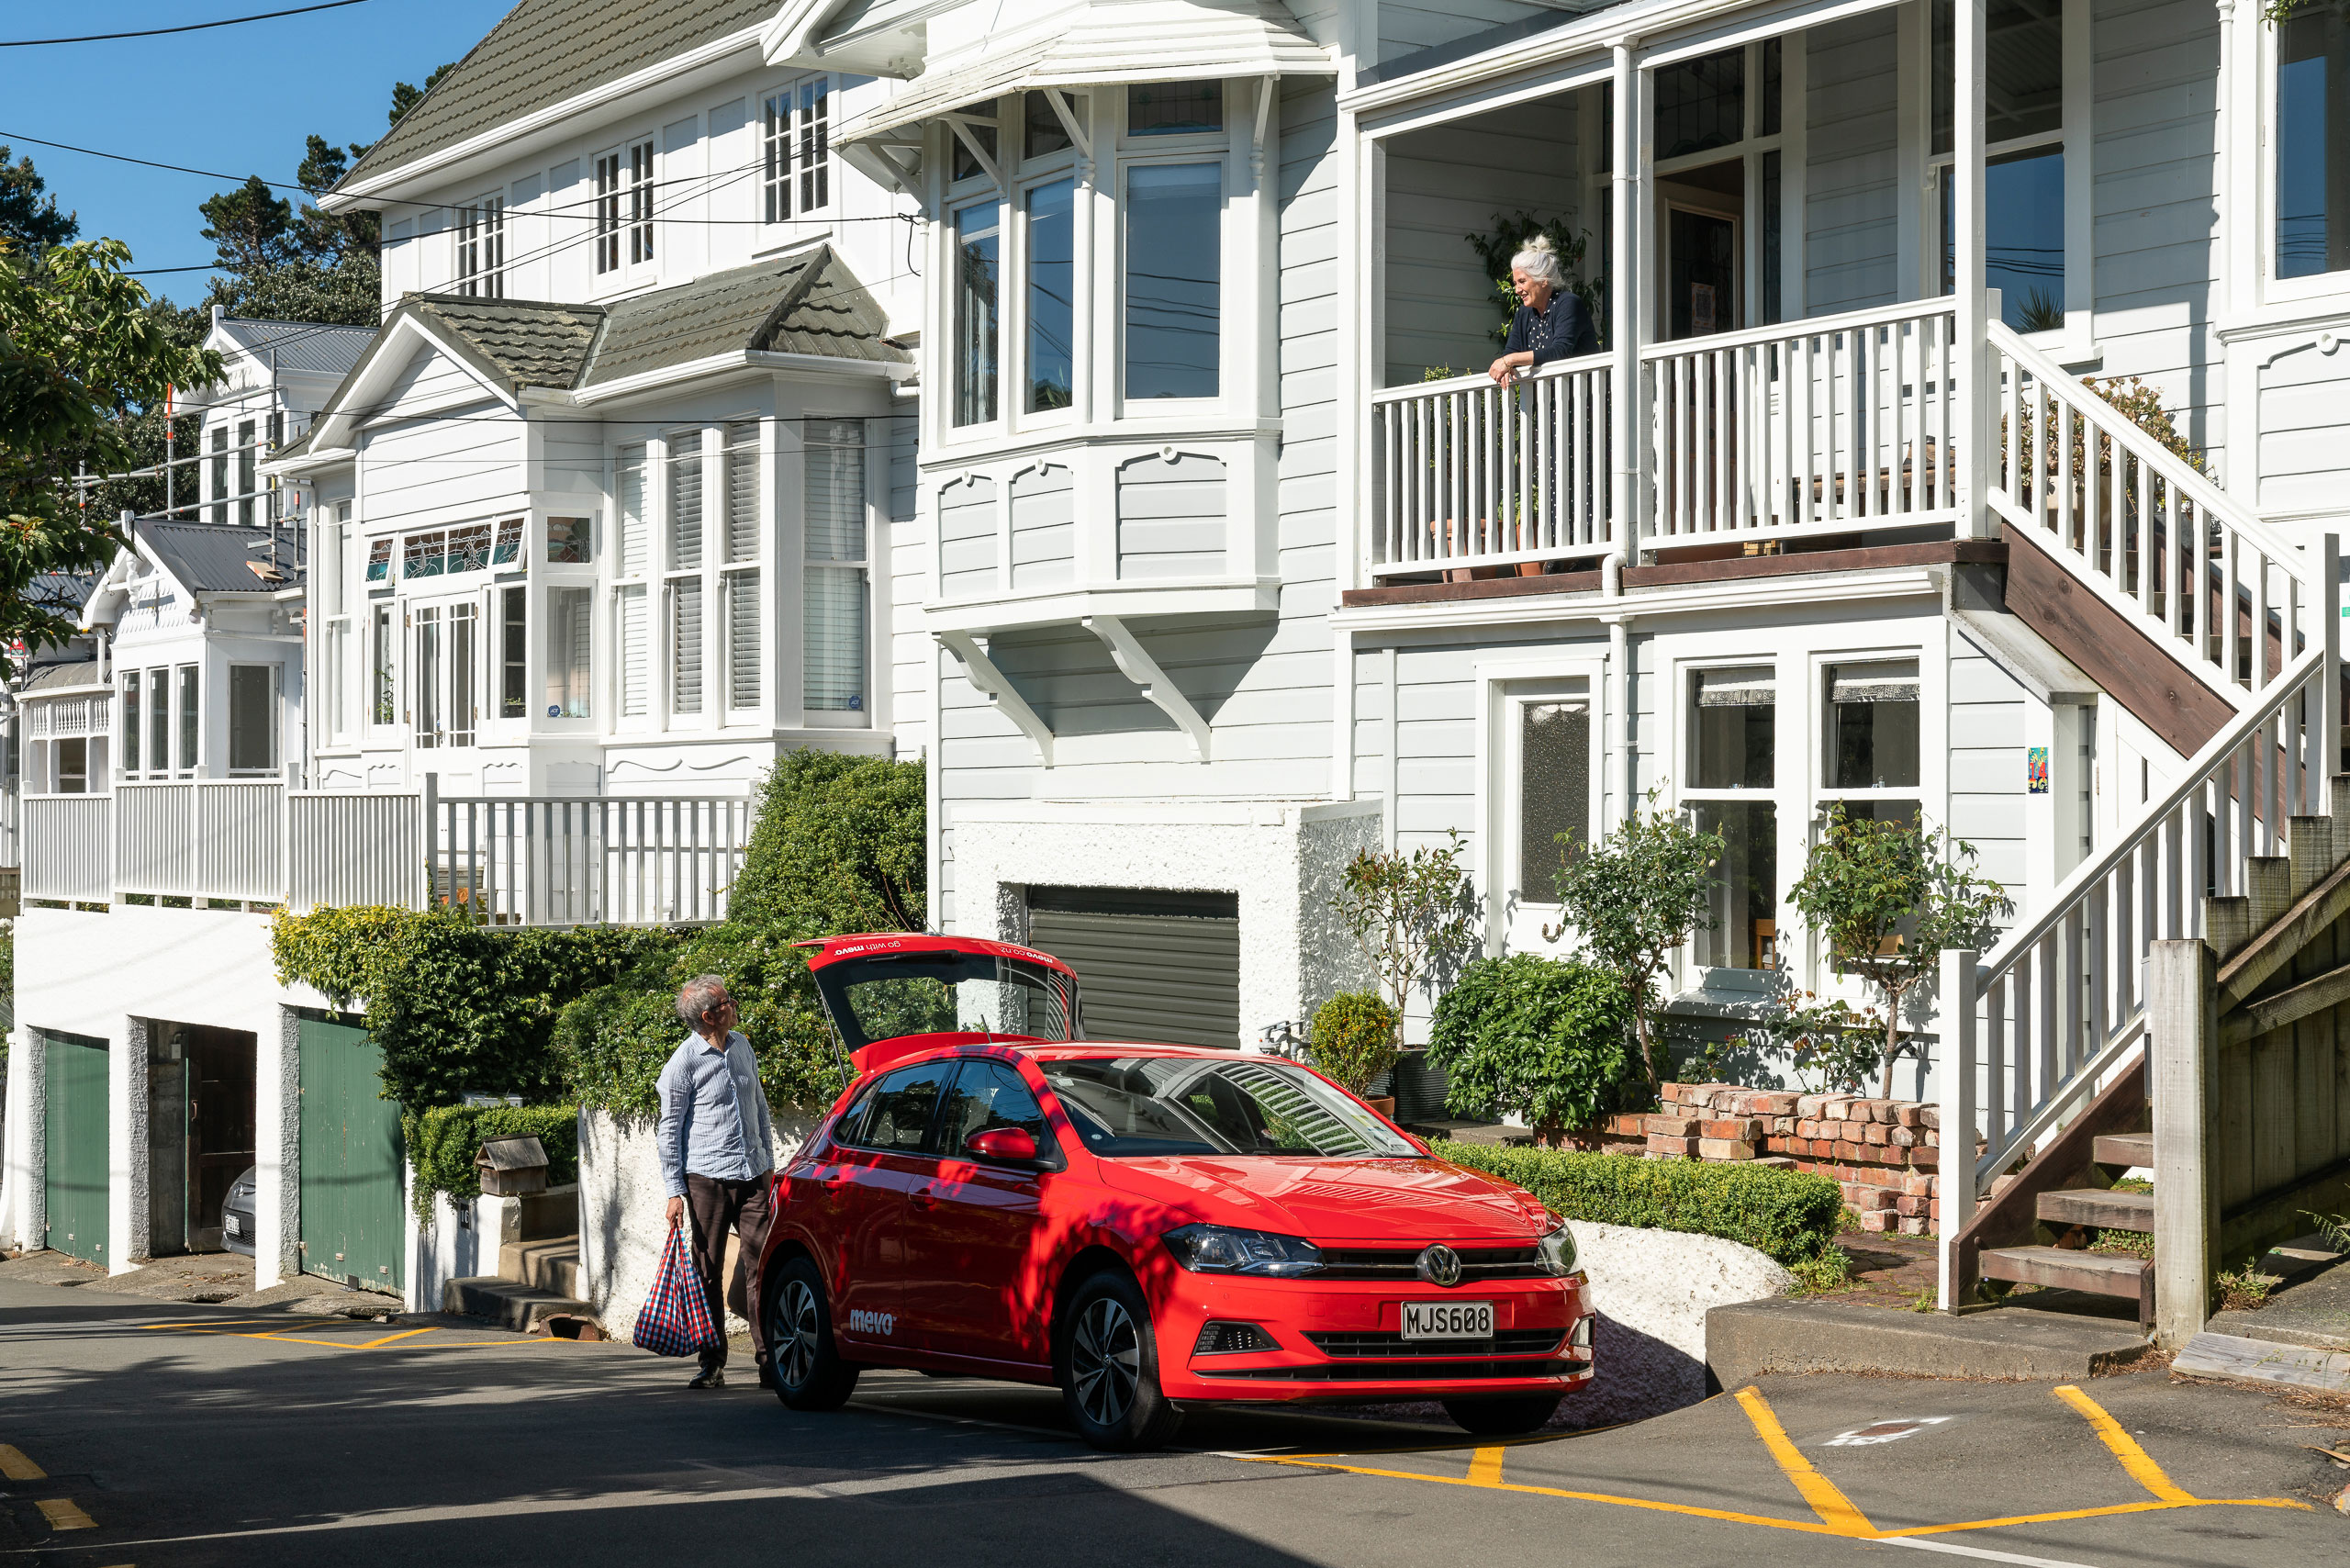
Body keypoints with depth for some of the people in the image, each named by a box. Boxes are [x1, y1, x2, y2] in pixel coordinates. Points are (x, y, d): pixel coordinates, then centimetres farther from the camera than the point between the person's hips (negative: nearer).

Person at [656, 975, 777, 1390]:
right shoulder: (683, 1063, -6)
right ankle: (713, 1364, 8)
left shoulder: (742, 1047, 11)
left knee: (762, 1265, -3)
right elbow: (669, 1130, -3)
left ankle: (769, 1360, -1)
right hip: (707, 1177, -4)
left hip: (752, 1174, 4)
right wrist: (674, 1191, -7)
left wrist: (768, 1166, 20)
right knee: (708, 1271, 2)